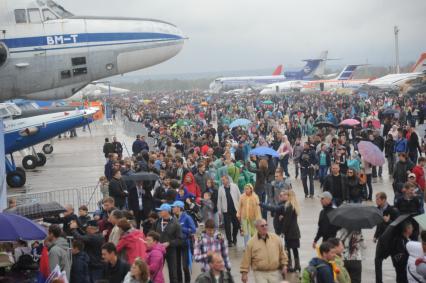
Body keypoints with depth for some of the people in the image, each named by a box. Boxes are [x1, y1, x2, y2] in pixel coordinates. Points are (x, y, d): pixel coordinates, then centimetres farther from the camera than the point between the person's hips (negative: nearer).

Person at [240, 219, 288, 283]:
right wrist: (244, 273, -2)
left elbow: (282, 253, 12)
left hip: (275, 273, 2)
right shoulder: (251, 242, -2)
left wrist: (284, 266, 7)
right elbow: (246, 260, 0)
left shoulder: (276, 238, 4)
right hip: (260, 274, -2)